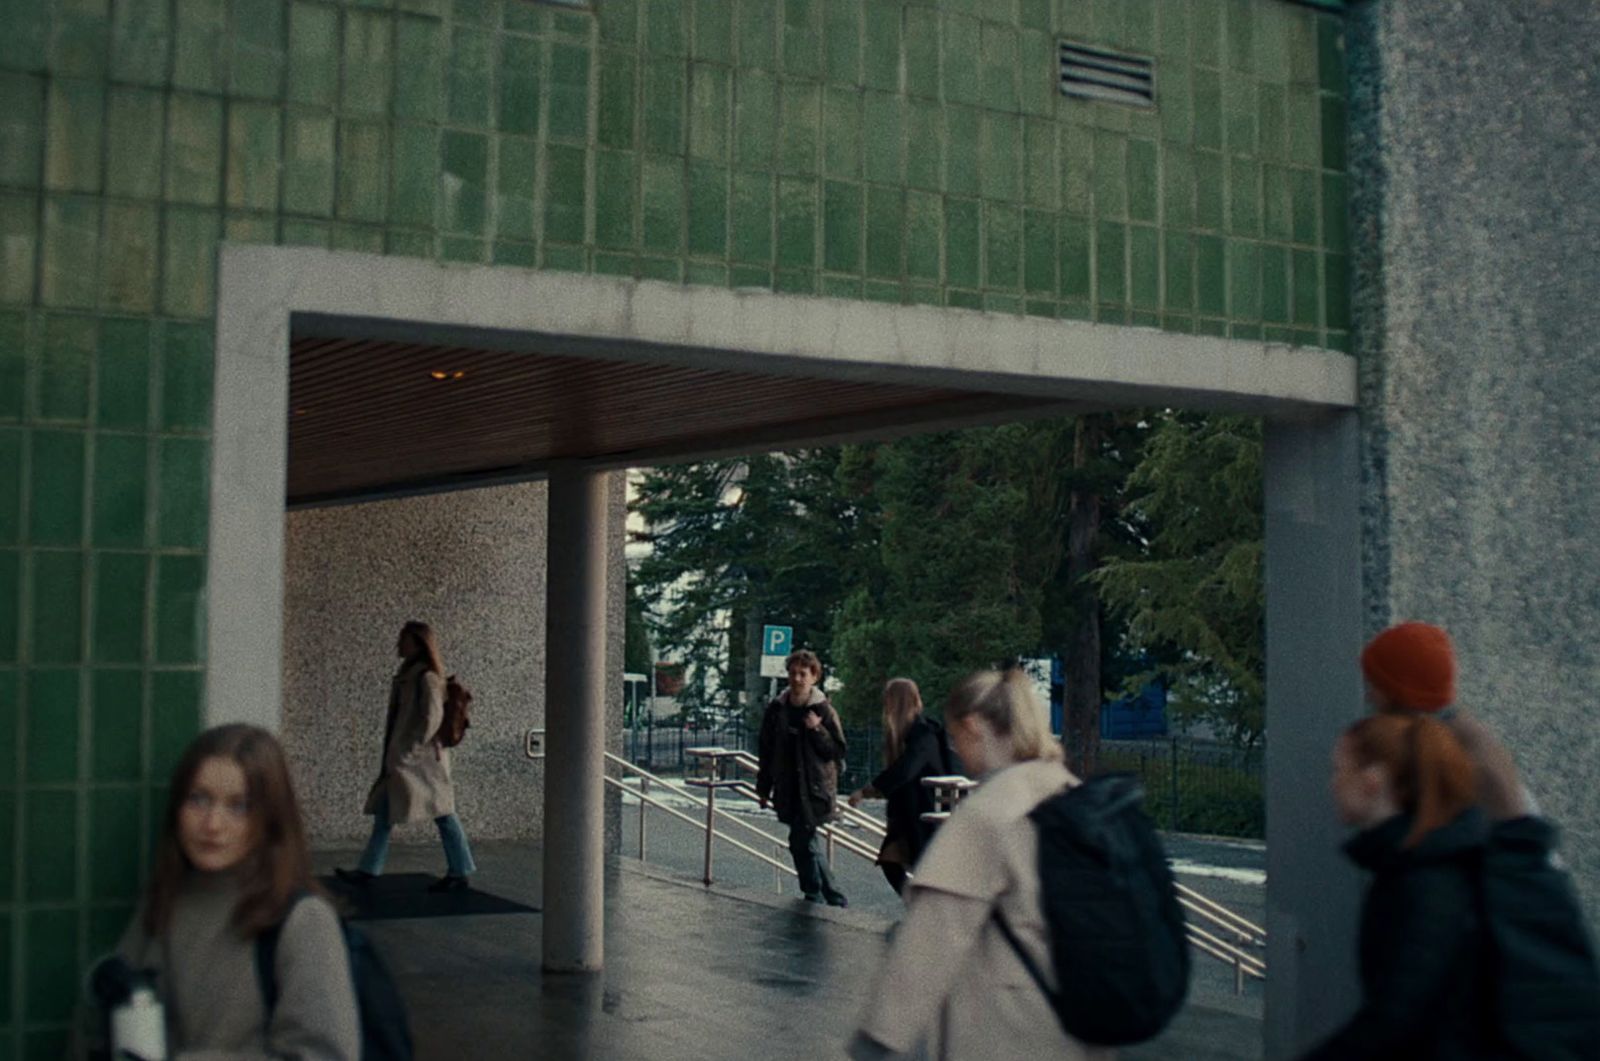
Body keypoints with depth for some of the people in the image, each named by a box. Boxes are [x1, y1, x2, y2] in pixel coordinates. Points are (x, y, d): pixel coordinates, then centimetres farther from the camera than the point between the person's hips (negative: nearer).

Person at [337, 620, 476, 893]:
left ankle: (459, 873, 3)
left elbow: (432, 717, -20)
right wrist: (393, 753, 17)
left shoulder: (426, 677, -14)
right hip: (402, 760, 10)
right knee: (384, 812, 9)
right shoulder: (408, 675, 14)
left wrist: (410, 749, -18)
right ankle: (368, 870, 13)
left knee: (442, 814, -3)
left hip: (421, 759, -10)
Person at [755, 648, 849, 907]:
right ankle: (832, 897, 20)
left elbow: (838, 751, -6)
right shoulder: (776, 709, 5)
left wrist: (818, 730, -20)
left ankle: (815, 895, 6)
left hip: (815, 789, -5)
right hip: (787, 790, 5)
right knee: (806, 843, 9)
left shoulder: (823, 710, -6)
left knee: (801, 842, -9)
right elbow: (766, 751, 12)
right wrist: (764, 788, 14)